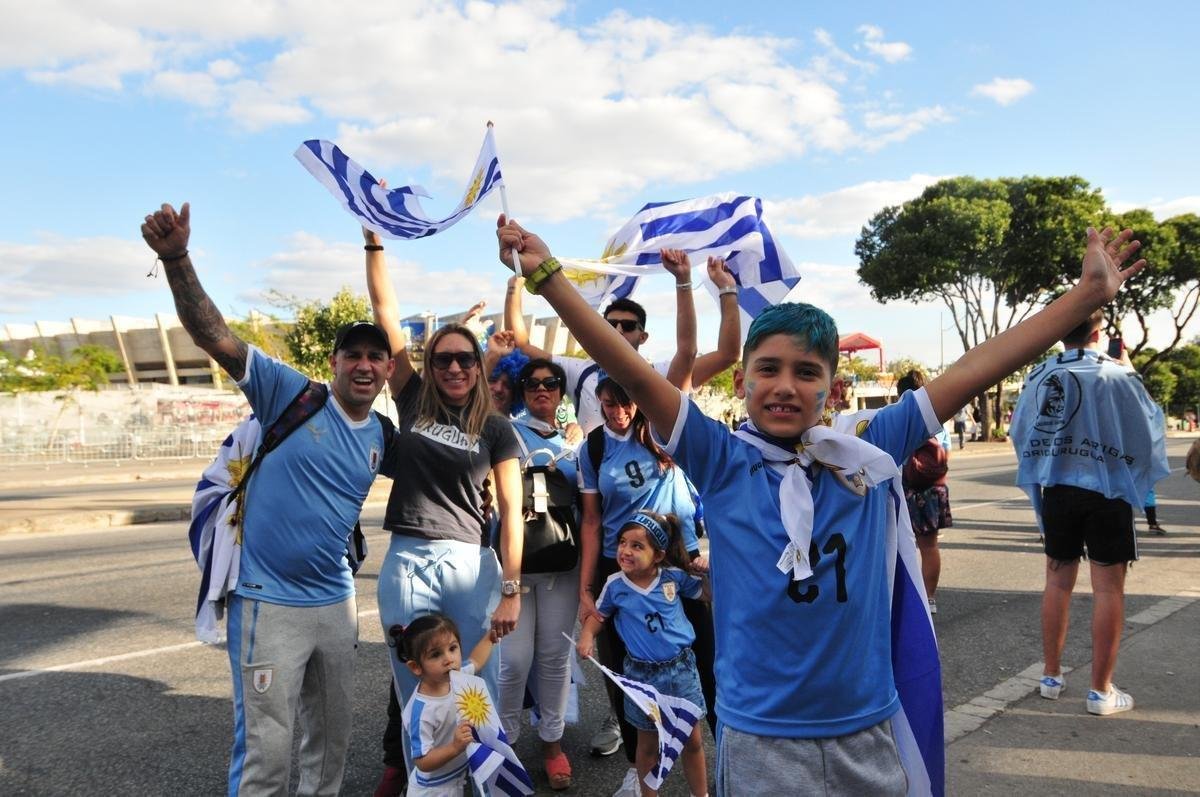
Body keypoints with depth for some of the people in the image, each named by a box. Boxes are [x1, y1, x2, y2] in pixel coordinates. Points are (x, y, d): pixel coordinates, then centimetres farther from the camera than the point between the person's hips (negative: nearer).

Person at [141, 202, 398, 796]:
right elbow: (214, 336, -19)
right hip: (269, 602, -6)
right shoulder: (290, 394, -10)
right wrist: (176, 259, -31)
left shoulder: (382, 437, 6)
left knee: (331, 736, 21)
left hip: (336, 602, 6)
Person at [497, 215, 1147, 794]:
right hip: (761, 743, -2)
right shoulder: (722, 463, -9)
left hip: (870, 735, 3)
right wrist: (547, 275, -23)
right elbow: (636, 376, -17)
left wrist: (1087, 294, 1)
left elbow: (968, 375, -2)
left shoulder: (868, 456, -2)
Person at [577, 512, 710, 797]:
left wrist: (708, 571, -12)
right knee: (648, 744, 15)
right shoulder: (615, 585, -10)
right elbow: (598, 615, 5)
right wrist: (587, 636, -13)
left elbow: (708, 594, 7)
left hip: (681, 668, 1)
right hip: (642, 675, -1)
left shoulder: (674, 576, -8)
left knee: (692, 740, 14)